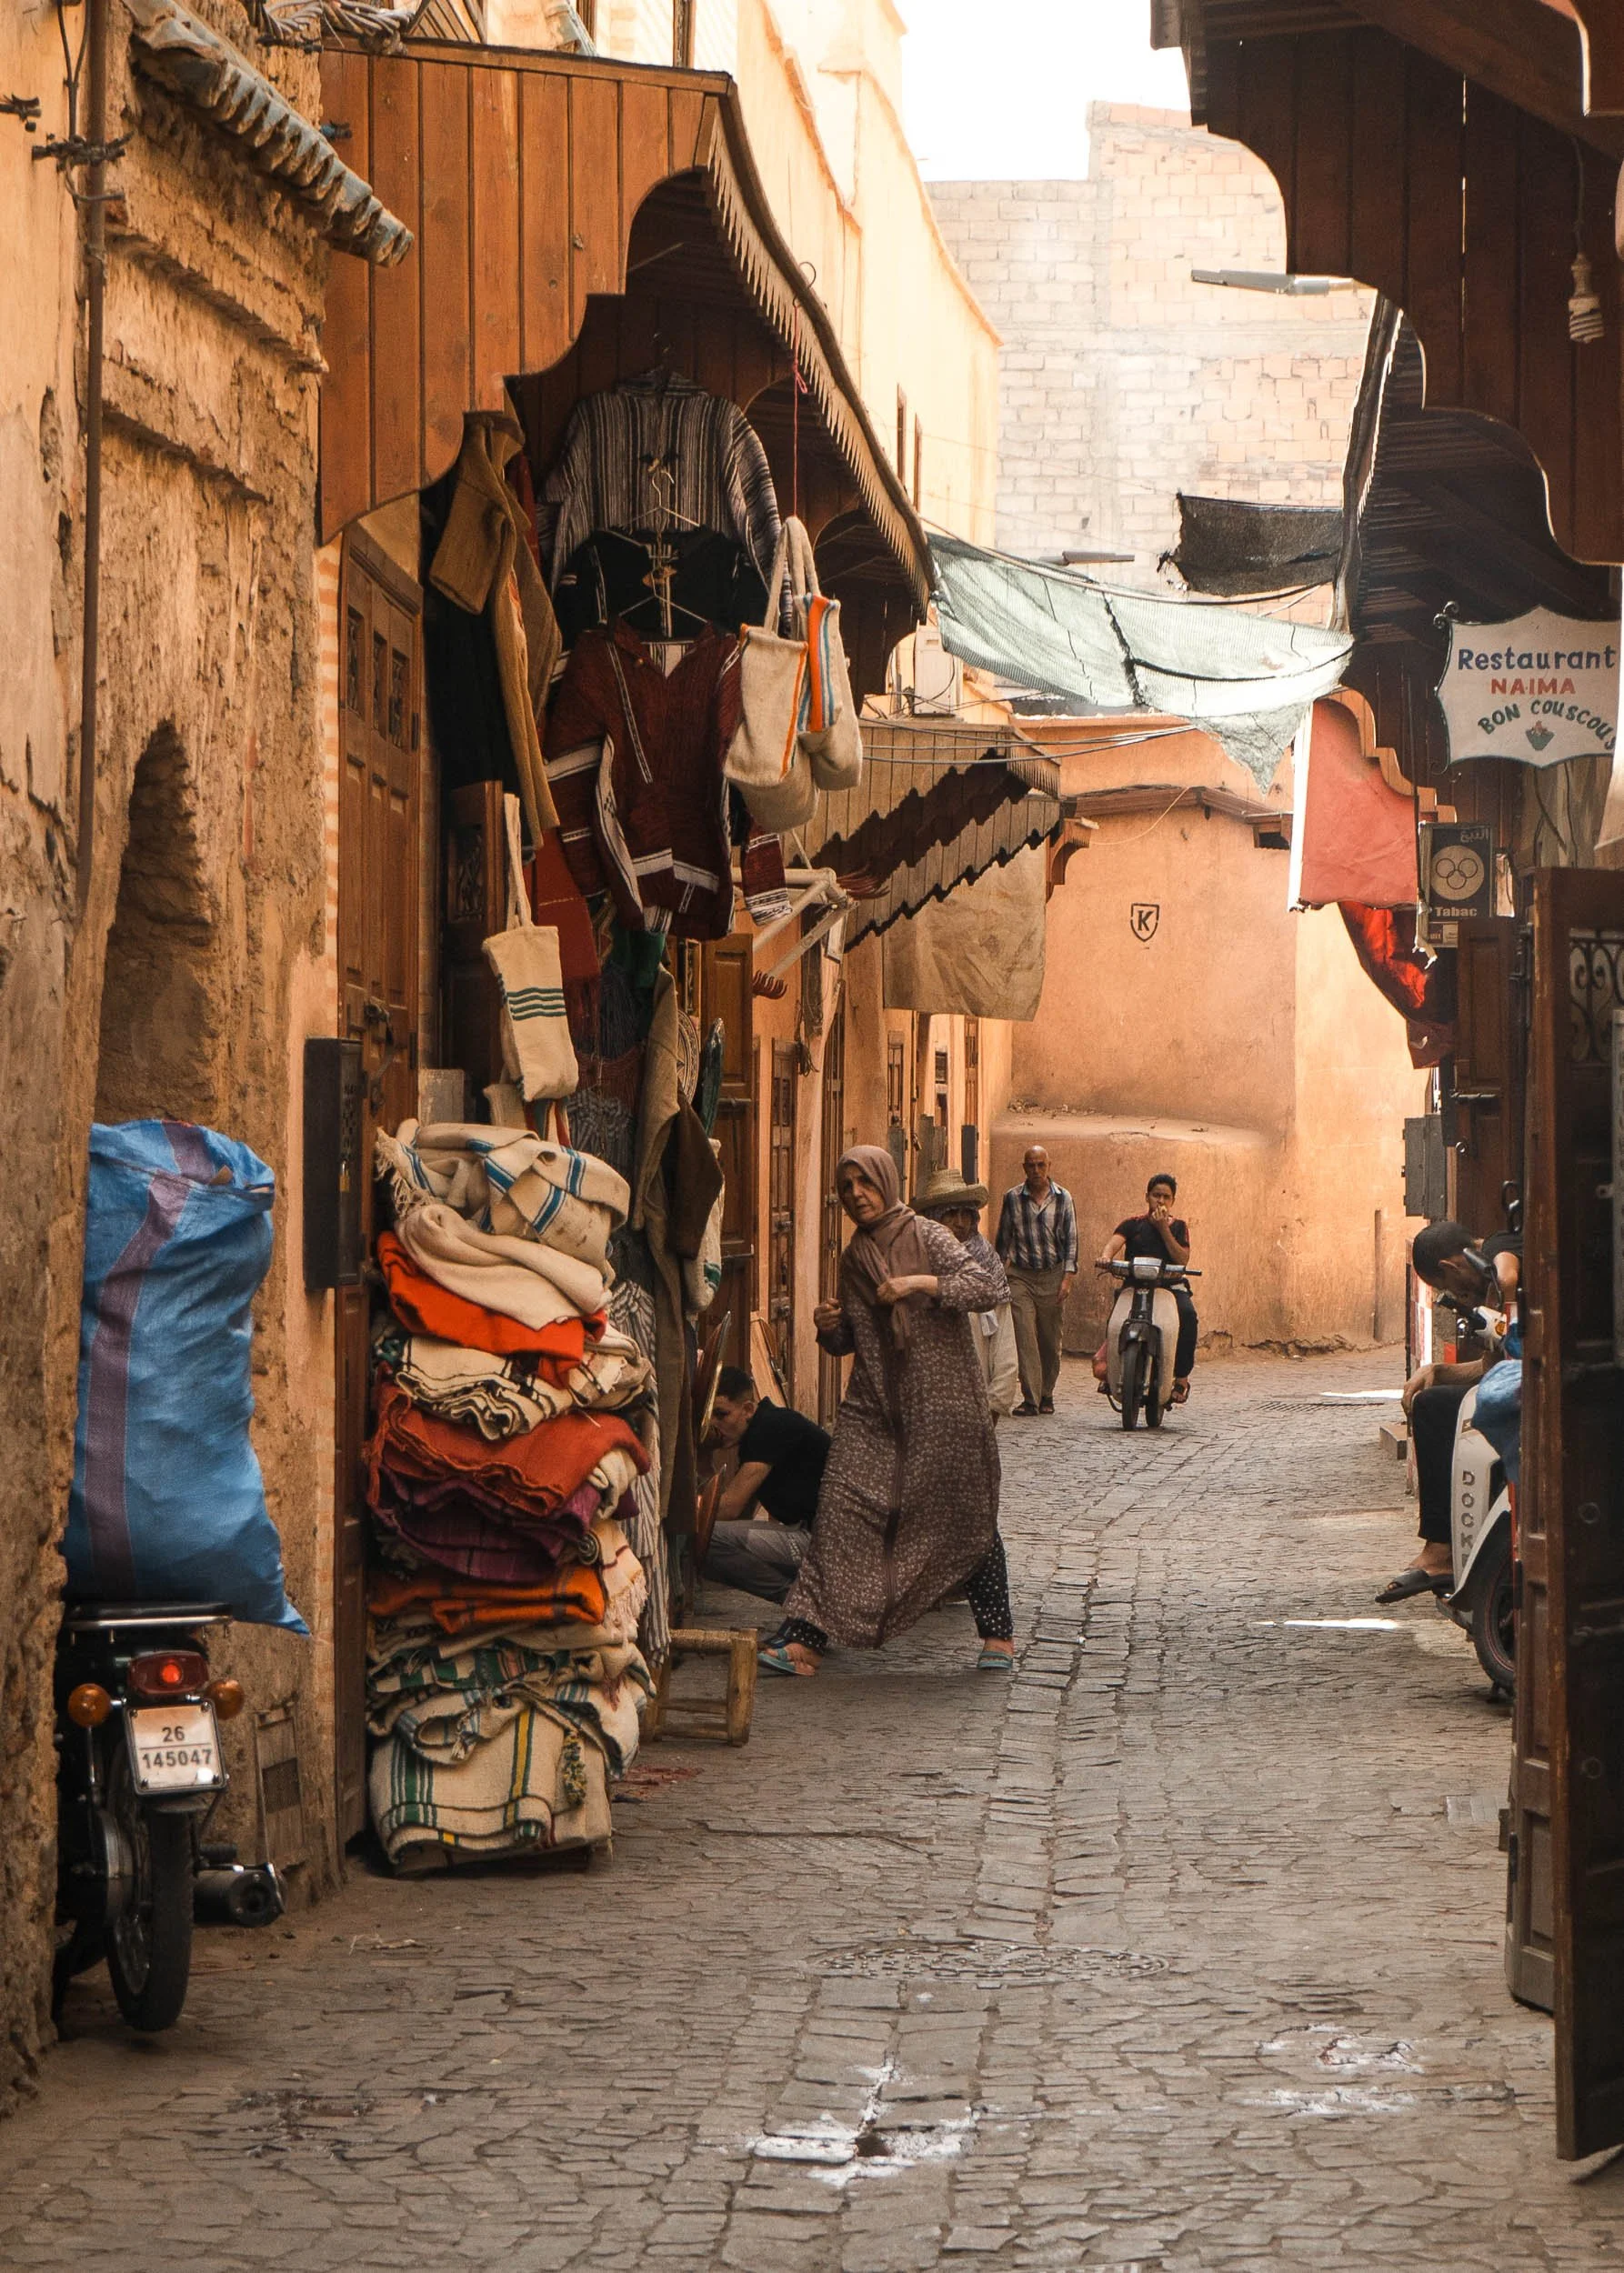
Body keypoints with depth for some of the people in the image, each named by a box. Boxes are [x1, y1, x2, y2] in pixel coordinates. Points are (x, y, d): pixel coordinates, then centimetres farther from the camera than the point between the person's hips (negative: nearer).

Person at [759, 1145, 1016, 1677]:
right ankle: (806, 1639, -12)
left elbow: (992, 1286, -15)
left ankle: (998, 1634, 19)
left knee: (966, 1515, 3)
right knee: (841, 1512, -8)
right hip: (874, 1408, 4)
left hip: (941, 1405, -4)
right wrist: (830, 1329, -1)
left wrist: (923, 1284, -23)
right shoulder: (854, 1258, 12)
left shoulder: (926, 1238, -4)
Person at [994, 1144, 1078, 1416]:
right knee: (1025, 1338, -10)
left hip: (1053, 1276, 0)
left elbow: (1071, 1240, 3)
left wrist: (1068, 1278, -6)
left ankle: (1047, 1395, 19)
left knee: (1050, 1340, 5)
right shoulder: (1012, 1198, 4)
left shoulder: (1063, 1197, 3)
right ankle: (1030, 1398, -11)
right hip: (1021, 1276, 0)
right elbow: (1003, 1238, 11)